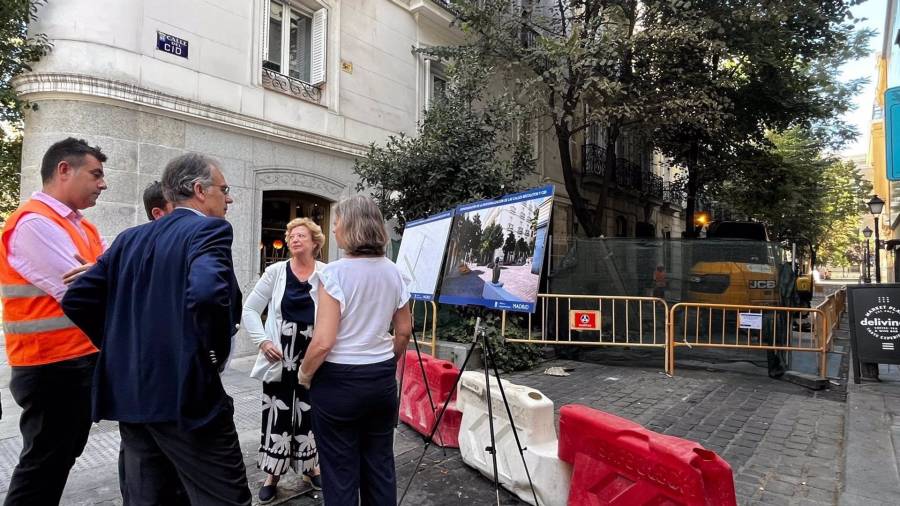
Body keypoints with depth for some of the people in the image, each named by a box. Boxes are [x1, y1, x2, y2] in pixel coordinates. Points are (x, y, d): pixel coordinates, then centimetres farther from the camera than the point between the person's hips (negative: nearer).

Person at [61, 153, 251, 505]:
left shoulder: (131, 237, 10)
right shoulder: (209, 229, -12)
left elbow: (76, 298, 10)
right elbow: (207, 293, -31)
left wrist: (124, 347, 15)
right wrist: (216, 352, -14)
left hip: (129, 393, 8)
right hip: (185, 394, -8)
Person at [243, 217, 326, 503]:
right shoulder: (275, 272, -1)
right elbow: (249, 310, 3)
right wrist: (263, 342, -7)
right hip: (279, 358, 1)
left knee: (309, 414, 13)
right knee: (277, 415, 10)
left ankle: (309, 465, 35)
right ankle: (273, 473, 30)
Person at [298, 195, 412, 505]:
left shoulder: (335, 273, -17)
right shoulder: (393, 271, 1)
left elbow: (324, 341, -21)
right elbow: (404, 331, 9)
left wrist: (304, 375, -3)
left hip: (339, 380, -5)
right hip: (383, 378, 5)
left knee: (340, 470, 11)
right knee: (380, 464, 18)